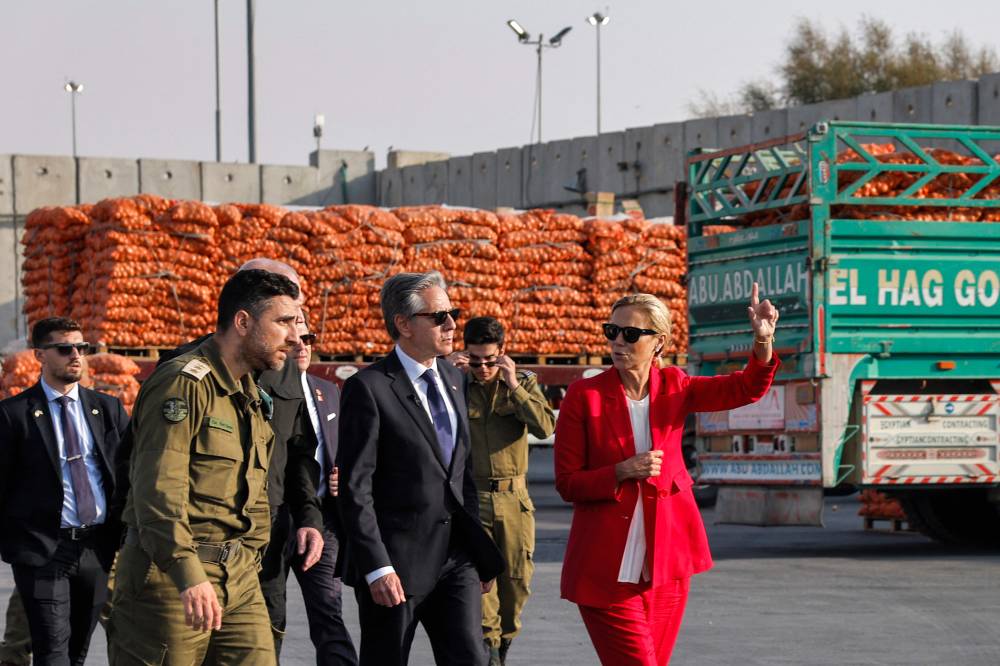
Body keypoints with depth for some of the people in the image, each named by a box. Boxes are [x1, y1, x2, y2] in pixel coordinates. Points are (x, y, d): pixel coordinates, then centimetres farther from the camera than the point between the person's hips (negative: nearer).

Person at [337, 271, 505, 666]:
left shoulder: (452, 379, 12)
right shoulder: (369, 388, -10)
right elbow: (355, 488, -14)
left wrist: (479, 551, 16)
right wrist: (376, 568, -19)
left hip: (455, 558, 6)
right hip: (396, 561, -6)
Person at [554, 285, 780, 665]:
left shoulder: (673, 387, 6)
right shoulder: (584, 396, -5)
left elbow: (747, 388, -5)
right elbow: (567, 483, -4)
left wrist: (763, 342, -23)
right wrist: (623, 472, -19)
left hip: (666, 564, 4)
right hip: (607, 571, -4)